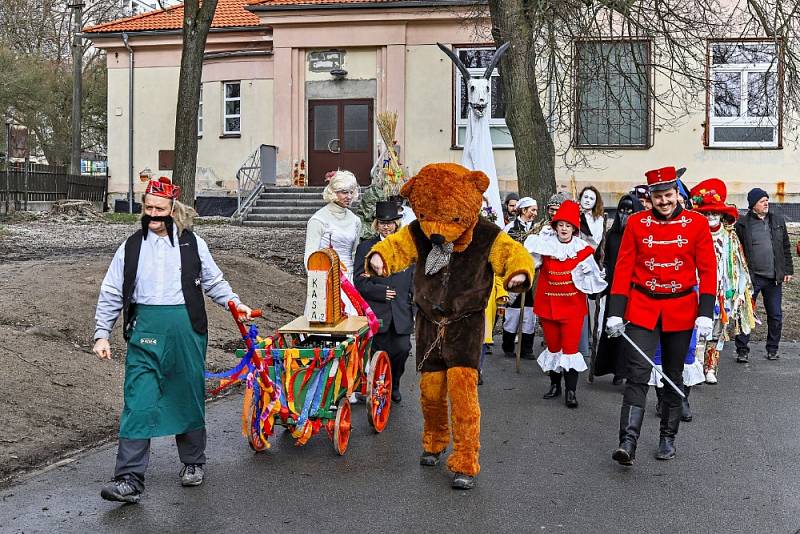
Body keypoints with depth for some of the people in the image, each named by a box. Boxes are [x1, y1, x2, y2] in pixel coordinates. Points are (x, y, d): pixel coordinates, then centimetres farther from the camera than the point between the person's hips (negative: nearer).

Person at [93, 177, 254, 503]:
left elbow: (214, 282, 16)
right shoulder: (131, 247, 8)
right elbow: (111, 294, 10)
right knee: (139, 403, -7)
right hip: (145, 330, 0)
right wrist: (102, 334, 5)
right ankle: (130, 479, -4)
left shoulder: (192, 243, 6)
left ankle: (193, 462, 29)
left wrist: (235, 304, 3)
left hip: (187, 328, 0)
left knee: (189, 397, 10)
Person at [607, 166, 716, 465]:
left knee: (674, 376, 12)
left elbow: (708, 270, -1)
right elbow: (623, 269, -1)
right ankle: (628, 442, -14)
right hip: (643, 308, -1)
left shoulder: (697, 223, -1)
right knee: (638, 374, -11)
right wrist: (615, 313, -6)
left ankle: (668, 437, 26)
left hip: (681, 310, 1)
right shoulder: (636, 223, -1)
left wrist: (705, 314, -9)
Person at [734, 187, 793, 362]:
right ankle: (742, 350, 6)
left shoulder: (778, 221, 10)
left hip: (774, 277, 4)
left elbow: (786, 247, 13)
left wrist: (788, 270, 8)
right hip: (751, 277, -4)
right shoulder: (742, 224, -2)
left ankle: (772, 349, 22)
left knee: (775, 316, 9)